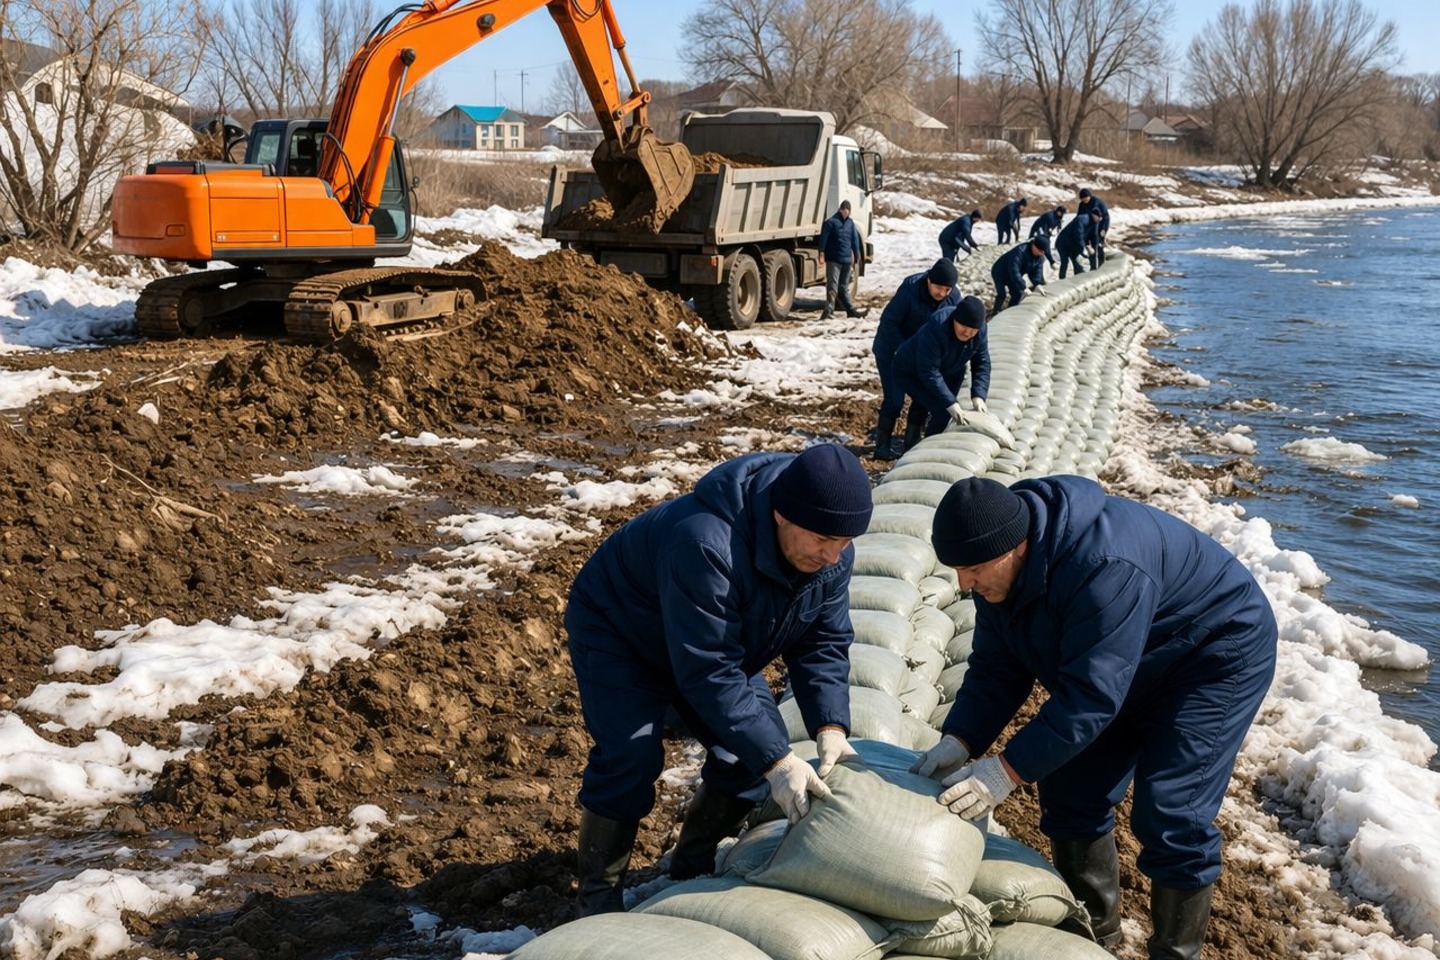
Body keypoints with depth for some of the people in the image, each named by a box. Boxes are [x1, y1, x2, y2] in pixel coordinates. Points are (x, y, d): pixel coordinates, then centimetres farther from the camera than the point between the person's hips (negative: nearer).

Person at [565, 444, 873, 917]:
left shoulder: (831, 553, -20)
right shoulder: (707, 544, -45)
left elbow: (823, 642, -12)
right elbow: (708, 672, -42)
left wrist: (830, 727, -28)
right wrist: (775, 760, -42)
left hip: (718, 636, 7)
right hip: (618, 630, -7)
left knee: (758, 749, -2)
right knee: (630, 757, -22)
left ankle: (691, 872, 18)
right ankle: (597, 899, -2)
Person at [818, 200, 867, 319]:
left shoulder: (850, 223, 13)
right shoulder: (831, 223, -6)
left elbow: (855, 240, 18)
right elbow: (823, 239, -10)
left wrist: (856, 257, 17)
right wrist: (822, 254, -18)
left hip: (846, 260, 6)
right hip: (833, 260, -6)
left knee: (844, 287, 15)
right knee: (832, 286, -13)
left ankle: (850, 310, 19)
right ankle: (829, 310, -17)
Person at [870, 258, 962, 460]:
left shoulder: (954, 297, -14)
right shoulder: (911, 288, -29)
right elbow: (888, 322, -25)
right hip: (891, 349, -5)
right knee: (894, 398, -11)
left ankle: (912, 441, 19)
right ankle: (882, 445, -1)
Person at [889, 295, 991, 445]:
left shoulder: (980, 330, -19)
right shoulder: (935, 330, -39)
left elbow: (982, 364, -13)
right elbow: (929, 373, -39)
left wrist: (978, 395, -27)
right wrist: (950, 403, -42)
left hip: (944, 371, 7)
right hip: (910, 373, -7)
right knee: (942, 410, -21)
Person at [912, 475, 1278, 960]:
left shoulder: (1103, 566, -41)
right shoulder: (999, 564, -13)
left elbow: (1092, 694, -39)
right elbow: (995, 667, -8)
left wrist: (1010, 769, -37)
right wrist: (958, 742, -22)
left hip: (1216, 659, -8)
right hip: (1126, 672, 8)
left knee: (1170, 818, -15)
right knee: (1071, 793, 5)